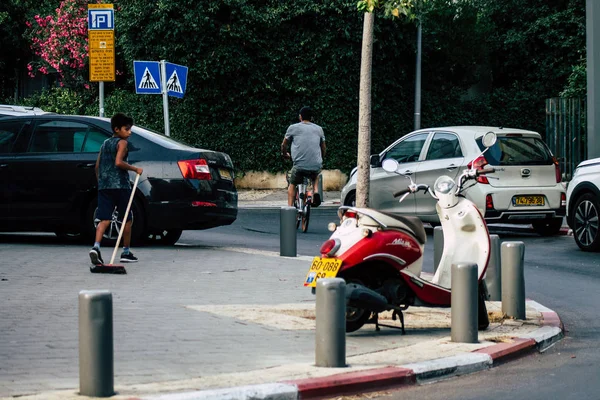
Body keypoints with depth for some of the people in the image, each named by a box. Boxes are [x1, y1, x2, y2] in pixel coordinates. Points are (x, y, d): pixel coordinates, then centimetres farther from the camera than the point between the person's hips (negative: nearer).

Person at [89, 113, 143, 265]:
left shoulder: (105, 144, 18)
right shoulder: (122, 142, -4)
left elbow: (97, 166, 18)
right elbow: (118, 162, -18)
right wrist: (135, 169, -9)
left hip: (104, 185, 6)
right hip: (120, 185, -6)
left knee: (104, 219, -4)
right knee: (127, 219, 9)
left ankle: (96, 247, -26)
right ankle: (126, 252, 15)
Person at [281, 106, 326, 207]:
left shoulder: (293, 128, 8)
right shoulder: (318, 129, 15)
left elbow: (284, 145, 19)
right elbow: (323, 148, 24)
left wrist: (285, 154, 40)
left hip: (299, 165, -2)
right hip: (316, 166, 2)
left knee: (292, 185, 23)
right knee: (315, 176, 36)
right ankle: (315, 191, 10)